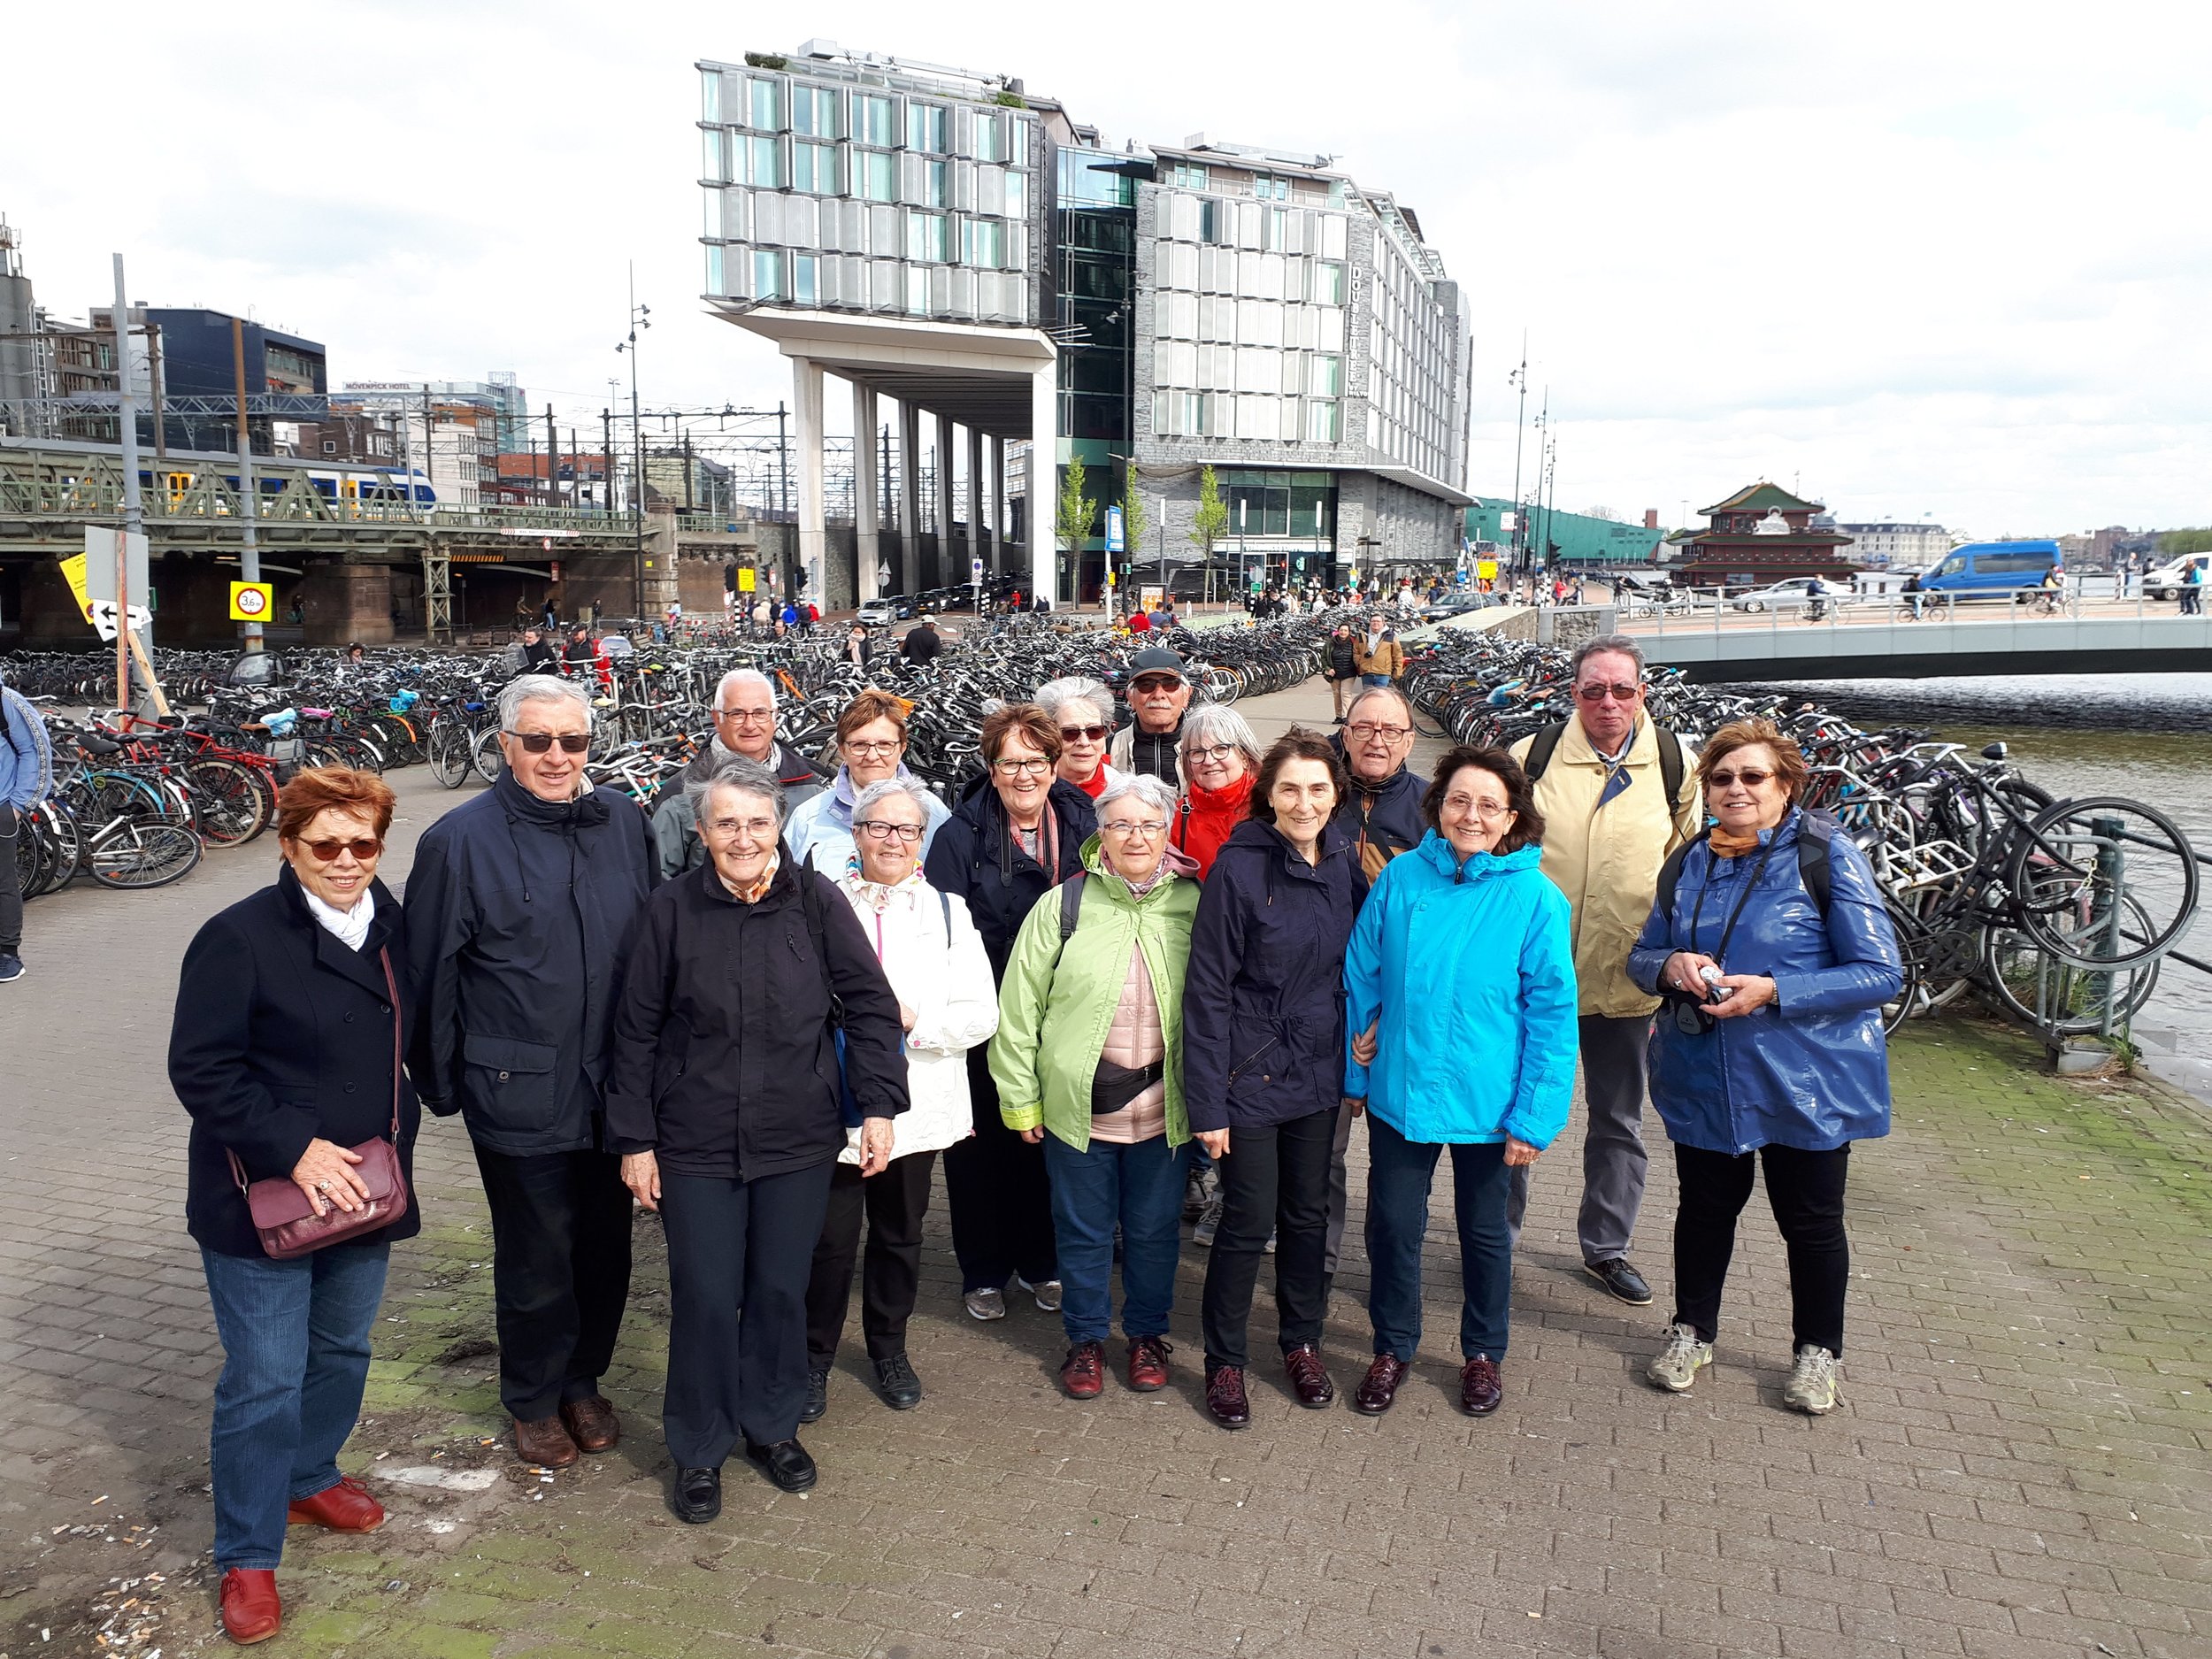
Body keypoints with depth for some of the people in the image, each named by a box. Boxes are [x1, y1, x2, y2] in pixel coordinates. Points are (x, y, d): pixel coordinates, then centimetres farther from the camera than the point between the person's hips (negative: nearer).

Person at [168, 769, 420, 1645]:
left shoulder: (391, 926, 3)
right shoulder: (239, 938, -16)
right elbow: (200, 1069, -17)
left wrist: (396, 1136, 5)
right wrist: (294, 1148, -22)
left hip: (360, 1191, 6)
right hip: (261, 1201, -6)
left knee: (342, 1351, 21)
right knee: (265, 1380, 1)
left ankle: (310, 1477, 45)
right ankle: (247, 1558, 19)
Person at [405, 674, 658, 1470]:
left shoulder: (624, 823, 3)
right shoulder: (460, 839, -8)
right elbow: (428, 972, -3)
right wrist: (441, 1083, 1)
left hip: (614, 1089, 4)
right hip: (519, 1095, -4)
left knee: (605, 1248, 15)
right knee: (536, 1260, 9)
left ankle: (583, 1381, 38)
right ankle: (533, 1400, 33)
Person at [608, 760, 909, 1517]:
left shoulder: (817, 901, -6)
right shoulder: (674, 908, -6)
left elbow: (871, 1006, 0)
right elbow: (637, 1030, 0)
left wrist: (879, 1105, -5)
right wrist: (635, 1139, 0)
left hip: (798, 1139, 1)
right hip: (696, 1143, -1)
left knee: (782, 1289, 13)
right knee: (705, 1297, 5)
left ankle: (771, 1426, 35)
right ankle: (699, 1448, 27)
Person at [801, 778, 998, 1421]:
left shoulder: (947, 912, 3)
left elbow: (982, 1014, -2)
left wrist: (913, 1021, -15)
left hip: (916, 1106, 2)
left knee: (900, 1235, 17)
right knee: (830, 1240, 4)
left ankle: (889, 1348, 37)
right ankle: (814, 1357, 26)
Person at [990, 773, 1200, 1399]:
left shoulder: (1191, 905, -1)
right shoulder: (1062, 906, -6)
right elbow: (1019, 1007, -3)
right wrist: (1021, 1100, -2)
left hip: (1165, 1106, 1)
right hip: (1078, 1105, -1)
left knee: (1154, 1228, 15)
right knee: (1083, 1229, 13)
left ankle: (1147, 1334, 35)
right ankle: (1086, 1339, 32)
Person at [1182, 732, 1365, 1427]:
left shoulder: (1345, 864, 0)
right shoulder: (1238, 868, -15)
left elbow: (1357, 964, 11)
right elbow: (1208, 990, -15)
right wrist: (1207, 1103, -16)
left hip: (1318, 1075, 5)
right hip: (1251, 1076, -5)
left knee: (1308, 1213, 16)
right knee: (1249, 1221, 3)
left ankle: (1302, 1342, 35)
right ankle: (1225, 1361, 22)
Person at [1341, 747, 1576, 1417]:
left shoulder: (1536, 899, -12)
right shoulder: (1400, 879, -5)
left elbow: (1552, 1015, -10)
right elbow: (1362, 980, 4)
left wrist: (1534, 1117, -11)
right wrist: (1356, 1074, 7)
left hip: (1485, 1103, -1)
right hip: (1399, 1092, 2)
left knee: (1484, 1230, 17)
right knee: (1392, 1224, 10)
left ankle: (1483, 1354, 39)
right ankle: (1392, 1348, 33)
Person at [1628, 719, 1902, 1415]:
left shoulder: (1828, 855, -13)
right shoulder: (1689, 863, 3)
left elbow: (1881, 974, -15)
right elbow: (1641, 956, 10)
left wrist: (1772, 991, -24)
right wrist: (1671, 966, -14)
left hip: (1806, 1082, -4)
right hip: (1702, 1077, 4)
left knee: (1810, 1220, 12)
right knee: (1705, 1206, 18)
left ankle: (1818, 1350, 34)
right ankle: (1692, 1330, 38)